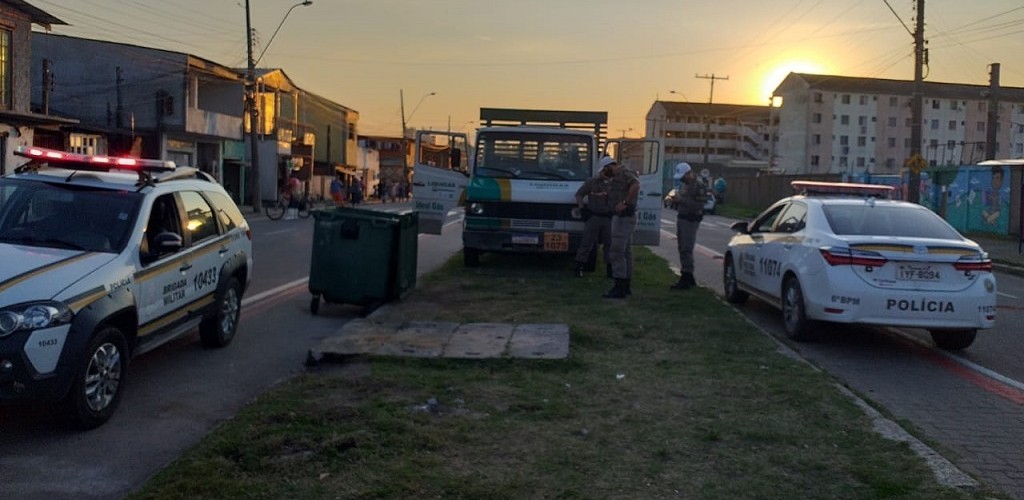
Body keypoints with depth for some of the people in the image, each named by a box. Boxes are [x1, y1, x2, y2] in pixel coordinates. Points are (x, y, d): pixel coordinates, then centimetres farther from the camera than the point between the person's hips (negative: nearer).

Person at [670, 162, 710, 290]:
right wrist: (675, 199, 7)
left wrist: (681, 199, -23)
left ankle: (686, 279, -7)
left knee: (686, 250, -10)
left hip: (690, 220, -9)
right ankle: (689, 278, 20)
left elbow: (698, 205, -21)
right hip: (681, 218, 9)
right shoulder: (685, 185, 16)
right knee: (682, 249, 12)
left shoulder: (699, 186, -13)